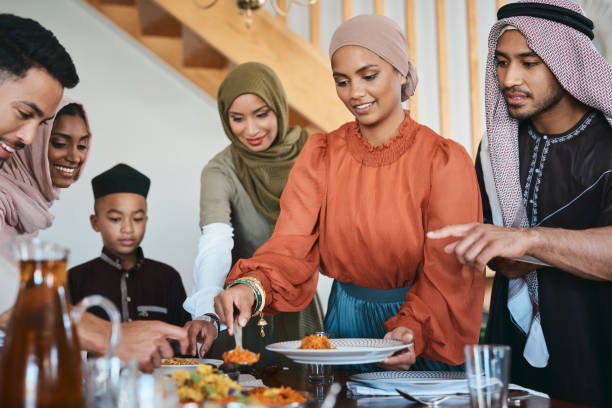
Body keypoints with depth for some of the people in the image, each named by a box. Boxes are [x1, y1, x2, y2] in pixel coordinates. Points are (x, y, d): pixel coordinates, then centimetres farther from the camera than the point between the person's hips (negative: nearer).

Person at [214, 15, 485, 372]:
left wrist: (413, 330, -31)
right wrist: (253, 286, -30)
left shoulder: (445, 161, -8)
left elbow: (446, 269, -13)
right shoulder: (320, 155, 1)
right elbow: (291, 245, -10)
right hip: (345, 323, 2)